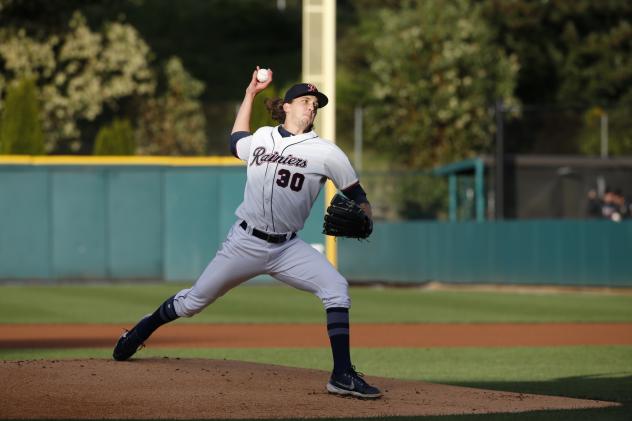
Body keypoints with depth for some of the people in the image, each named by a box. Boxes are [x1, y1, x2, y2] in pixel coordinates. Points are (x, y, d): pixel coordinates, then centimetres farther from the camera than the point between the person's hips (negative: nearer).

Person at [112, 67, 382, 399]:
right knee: (194, 301, 9)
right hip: (244, 243, 1)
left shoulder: (326, 152, -4)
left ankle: (342, 376, -22)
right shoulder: (260, 139, 6)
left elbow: (359, 200, -3)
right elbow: (236, 140, 32)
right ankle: (144, 329, 38)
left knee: (336, 288, -24)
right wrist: (250, 92, 28)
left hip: (287, 248, -1)